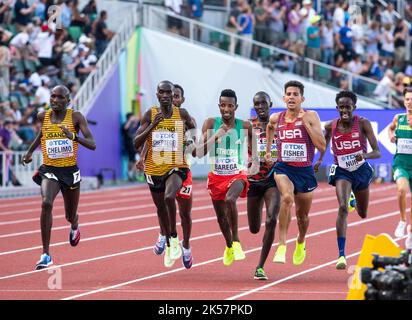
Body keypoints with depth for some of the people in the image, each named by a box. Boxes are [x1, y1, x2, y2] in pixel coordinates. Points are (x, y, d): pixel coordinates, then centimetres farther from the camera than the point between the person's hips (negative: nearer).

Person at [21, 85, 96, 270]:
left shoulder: (76, 117, -9)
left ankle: (74, 226, 58)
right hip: (49, 170, 0)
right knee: (46, 203, -28)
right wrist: (30, 151, 17)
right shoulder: (43, 116, -1)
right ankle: (46, 255, -25)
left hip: (70, 171, 0)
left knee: (70, 216, 15)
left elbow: (92, 145, -17)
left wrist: (74, 136, -32)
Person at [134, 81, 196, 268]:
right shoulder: (150, 115, -4)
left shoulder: (182, 114, -3)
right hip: (154, 169, 2)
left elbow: (194, 130, 18)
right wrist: (152, 125, -19)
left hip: (176, 167, -2)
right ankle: (168, 245, 39)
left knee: (169, 197, -31)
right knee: (160, 208, 16)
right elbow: (136, 143, -9)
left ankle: (174, 238, -11)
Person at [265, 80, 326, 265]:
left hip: (305, 171, 0)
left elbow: (322, 146, -16)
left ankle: (300, 243, 50)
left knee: (302, 215, 16)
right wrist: (268, 150, 21)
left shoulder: (310, 116, -7)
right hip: (283, 168, 0)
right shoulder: (276, 118, 1)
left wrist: (305, 123, -19)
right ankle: (281, 246, -32)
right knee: (287, 198, -32)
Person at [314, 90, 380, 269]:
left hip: (361, 169, 1)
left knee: (363, 214, 20)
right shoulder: (331, 126, -9)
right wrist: (320, 160, 9)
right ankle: (341, 254, -27)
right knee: (342, 207, -26)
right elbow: (325, 141, 17)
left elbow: (377, 152, -19)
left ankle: (355, 201, 61)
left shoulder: (363, 123, -15)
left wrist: (364, 155, -38)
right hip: (342, 172, -1)